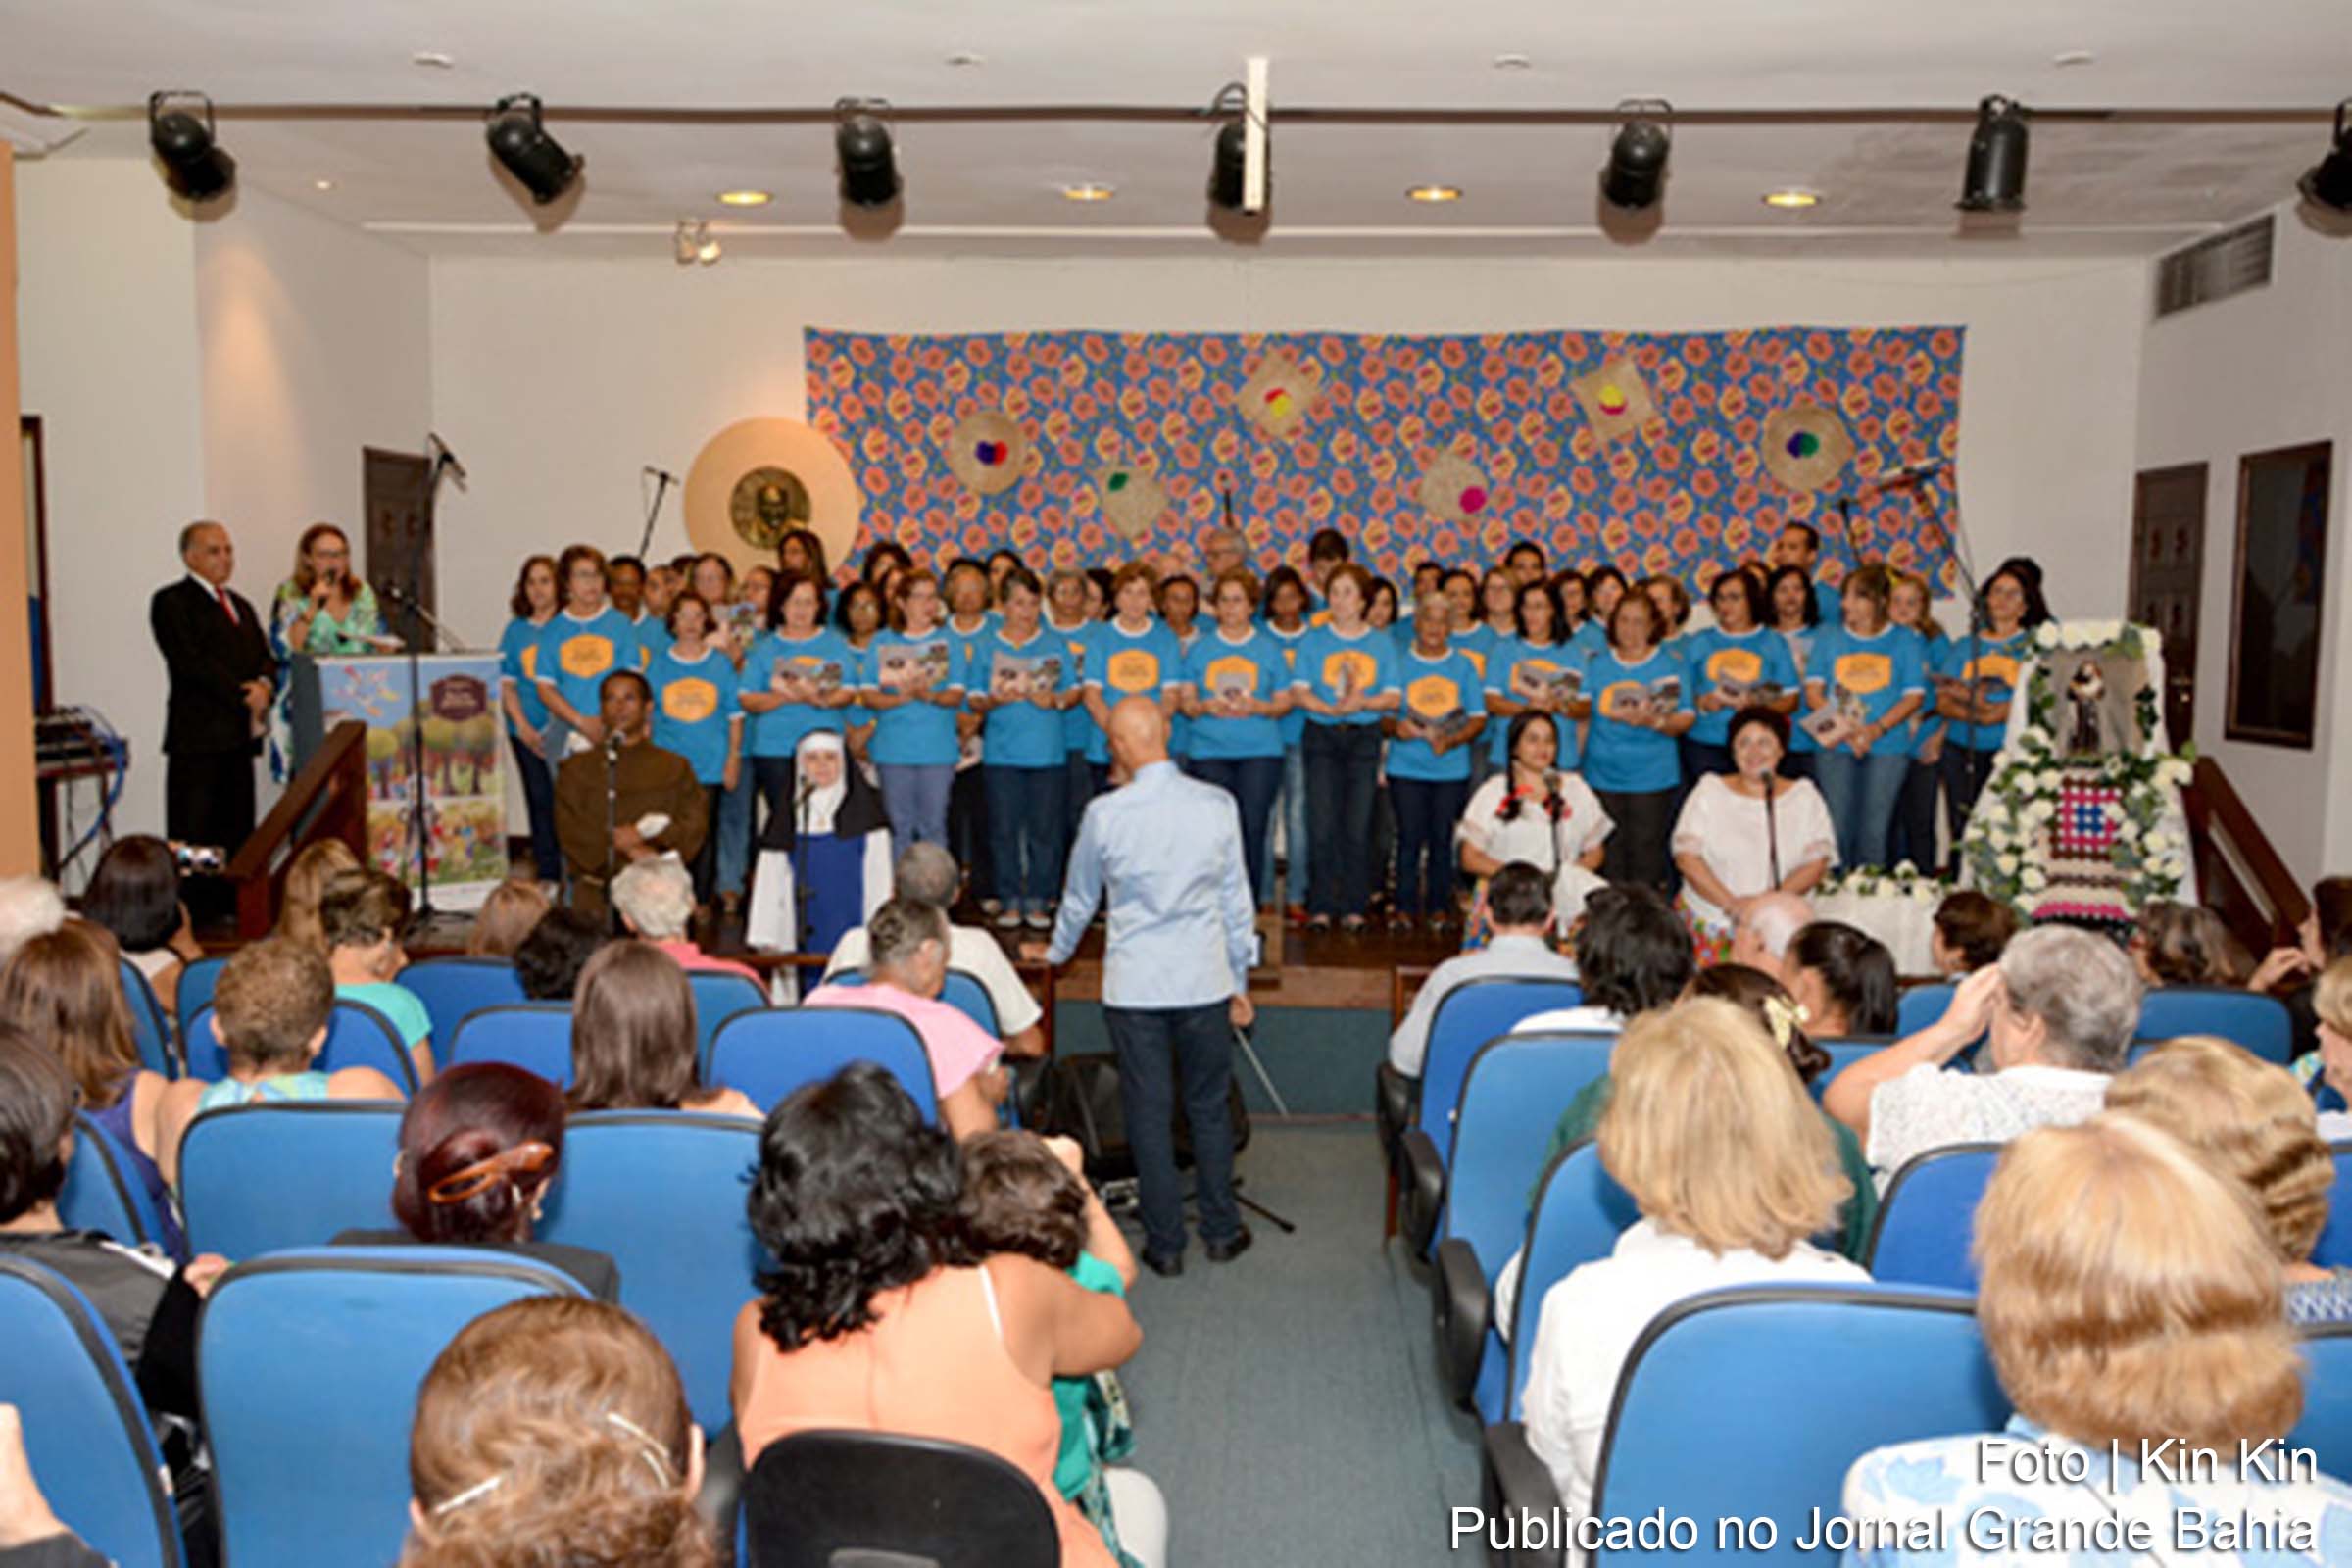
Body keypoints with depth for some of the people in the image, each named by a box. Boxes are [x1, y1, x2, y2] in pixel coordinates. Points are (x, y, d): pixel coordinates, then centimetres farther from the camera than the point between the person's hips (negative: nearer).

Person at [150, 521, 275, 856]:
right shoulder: (171, 602, -1)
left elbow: (265, 656, 15)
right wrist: (244, 697, -15)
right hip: (197, 738, -7)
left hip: (239, 737, 7)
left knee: (237, 837, 6)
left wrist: (264, 684, -7)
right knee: (193, 836, -7)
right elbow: (192, 662, -12)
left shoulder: (239, 604, 23)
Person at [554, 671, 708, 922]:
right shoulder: (577, 769, 13)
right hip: (597, 887, 0)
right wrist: (627, 846, -11)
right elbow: (571, 830, 1)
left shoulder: (674, 767, 13)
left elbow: (694, 825, 2)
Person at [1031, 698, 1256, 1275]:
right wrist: (1241, 979, 14)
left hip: (1134, 985, -2)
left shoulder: (1105, 813, -8)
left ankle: (1165, 1244, 17)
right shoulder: (1217, 804, -3)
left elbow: (1080, 897, 7)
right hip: (1205, 979, 2)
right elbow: (1236, 898, 4)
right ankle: (1222, 1231, 26)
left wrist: (1056, 952, 27)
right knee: (1209, 1108, 15)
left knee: (1148, 1113, 8)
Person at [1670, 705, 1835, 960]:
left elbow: (1818, 863, 2)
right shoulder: (1710, 791, 9)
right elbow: (1686, 856, -1)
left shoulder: (1804, 796, 12)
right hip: (1708, 918, 0)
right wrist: (1730, 903, -13)